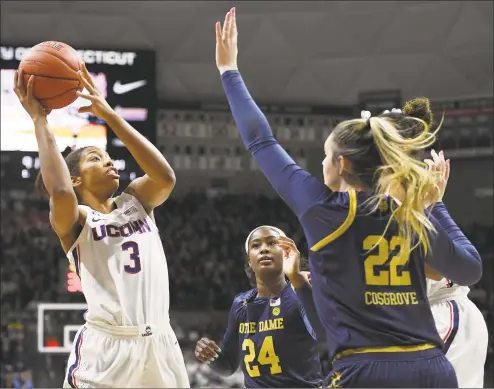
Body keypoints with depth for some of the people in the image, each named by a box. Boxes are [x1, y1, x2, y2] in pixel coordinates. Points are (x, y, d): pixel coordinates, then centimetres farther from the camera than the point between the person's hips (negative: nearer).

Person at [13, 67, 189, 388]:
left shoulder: (136, 203, 16)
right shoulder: (75, 220, 3)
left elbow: (165, 177, -5)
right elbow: (60, 192, -21)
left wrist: (109, 115, -4)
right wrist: (39, 119, -12)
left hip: (159, 343, 5)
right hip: (106, 346, -5)